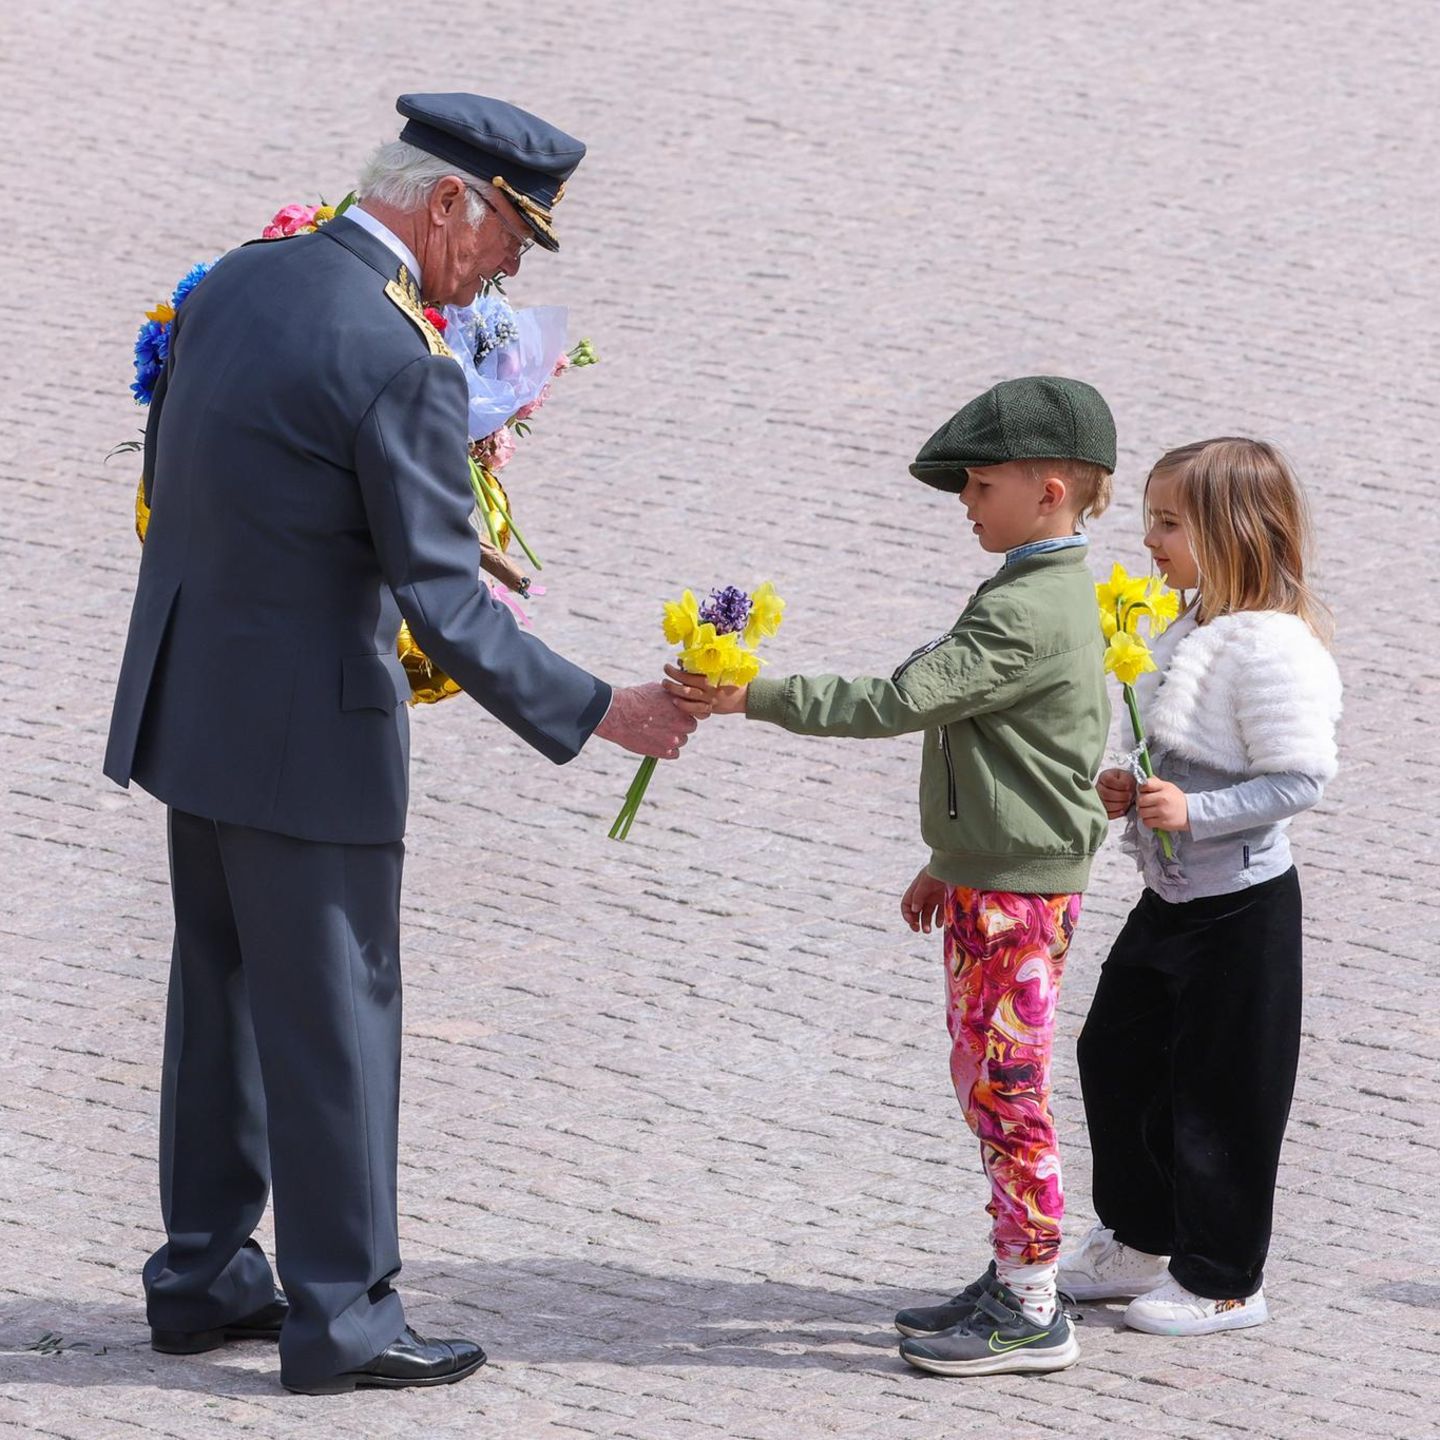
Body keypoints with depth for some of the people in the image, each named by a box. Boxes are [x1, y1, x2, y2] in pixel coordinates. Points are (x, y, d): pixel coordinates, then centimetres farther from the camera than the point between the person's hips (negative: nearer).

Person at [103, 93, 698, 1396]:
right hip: (308, 727, -9)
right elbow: (450, 614, -20)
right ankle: (338, 1314, 9)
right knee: (335, 1018, 2)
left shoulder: (239, 280, 4)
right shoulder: (401, 367, -22)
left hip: (190, 696, 9)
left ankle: (205, 1278, 27)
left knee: (223, 994, 18)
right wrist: (595, 713, -12)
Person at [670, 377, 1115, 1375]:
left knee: (1005, 1086, -5)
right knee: (987, 1080, 15)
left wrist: (754, 697, -26)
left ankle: (1031, 1315, 1)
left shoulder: (1028, 615, -21)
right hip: (993, 873, 10)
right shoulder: (1047, 596, 13)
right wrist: (951, 861, 25)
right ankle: (1017, 1283, 22)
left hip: (1018, 891, -10)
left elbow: (900, 701, -26)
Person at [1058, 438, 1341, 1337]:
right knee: (1117, 1055, 18)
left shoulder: (1273, 647, -22)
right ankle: (1141, 1244, 34)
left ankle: (1224, 1281, 16)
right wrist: (1130, 792, 3)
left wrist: (1192, 811, -29)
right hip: (1172, 894, 10)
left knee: (1219, 1093, 1)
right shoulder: (1196, 631, 8)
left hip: (1240, 907, -10)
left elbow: (1300, 780, -25)